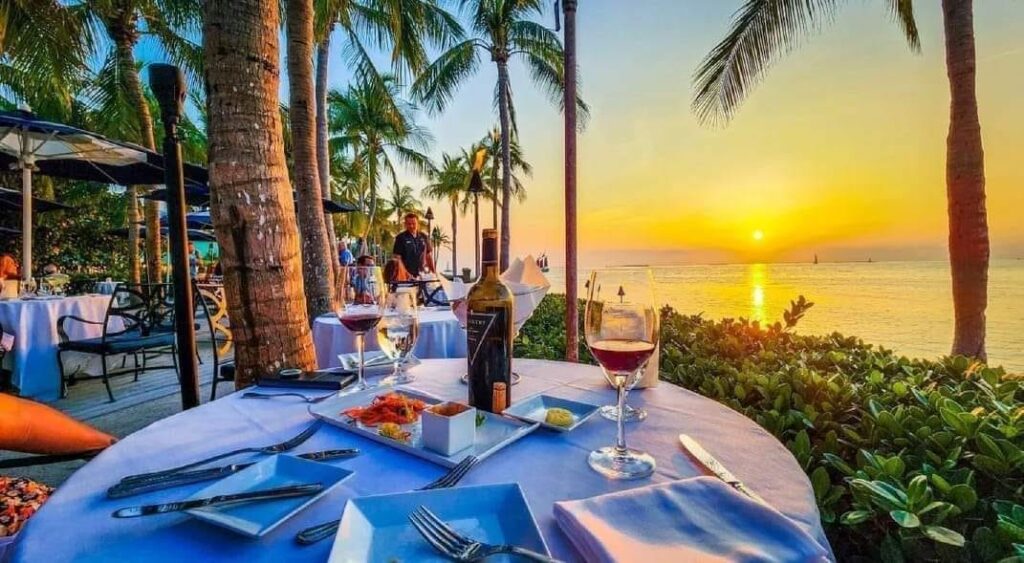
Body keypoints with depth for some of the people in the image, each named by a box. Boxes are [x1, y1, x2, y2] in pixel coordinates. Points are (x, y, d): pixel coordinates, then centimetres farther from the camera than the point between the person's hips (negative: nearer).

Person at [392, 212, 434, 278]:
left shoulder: (424, 237, 9)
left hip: (423, 273, 4)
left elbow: (429, 255, 15)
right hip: (408, 275, -4)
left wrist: (433, 271, 10)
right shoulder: (401, 238, -2)